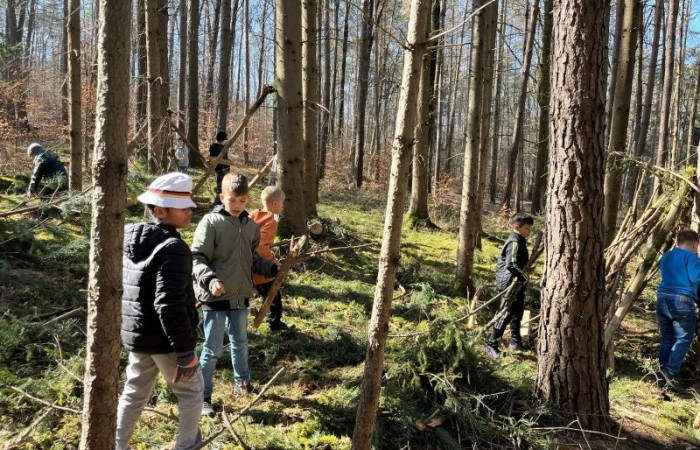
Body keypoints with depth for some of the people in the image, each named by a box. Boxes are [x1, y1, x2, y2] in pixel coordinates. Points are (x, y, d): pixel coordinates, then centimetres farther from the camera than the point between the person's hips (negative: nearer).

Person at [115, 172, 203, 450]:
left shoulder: (130, 239, 4)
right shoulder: (173, 248, -24)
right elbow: (169, 305, -29)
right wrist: (186, 351, -23)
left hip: (136, 335, 8)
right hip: (164, 339, -8)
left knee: (134, 393, 22)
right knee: (191, 391, 14)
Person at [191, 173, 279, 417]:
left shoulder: (251, 226, 6)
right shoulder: (211, 222, -12)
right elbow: (197, 258, -15)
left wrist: (274, 269, 1)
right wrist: (210, 279, -31)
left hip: (241, 296, 6)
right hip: (215, 297, -6)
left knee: (240, 342, 23)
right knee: (213, 349, 3)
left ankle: (242, 382, 43)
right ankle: (203, 396, 18)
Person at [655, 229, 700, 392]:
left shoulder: (665, 256, 17)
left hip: (662, 298, 7)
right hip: (682, 300, -7)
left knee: (666, 338, 12)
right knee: (683, 339, -4)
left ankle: (663, 370, 11)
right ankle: (670, 371, -17)